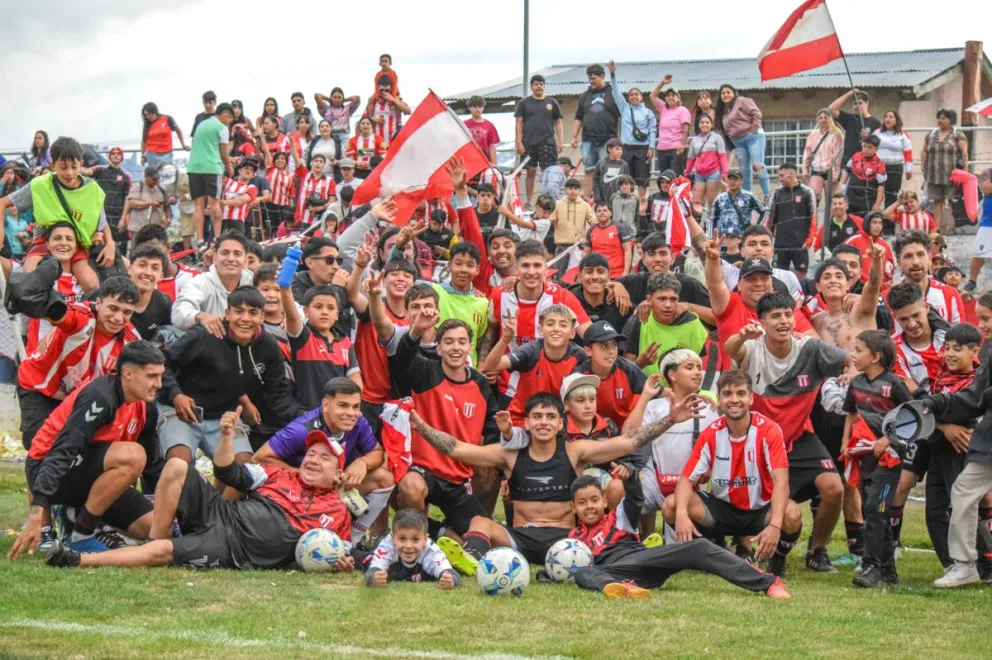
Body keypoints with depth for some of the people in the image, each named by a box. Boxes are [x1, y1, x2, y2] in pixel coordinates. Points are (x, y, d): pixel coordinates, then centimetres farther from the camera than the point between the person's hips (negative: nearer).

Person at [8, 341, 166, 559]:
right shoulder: (99, 398, -24)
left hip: (91, 474, 8)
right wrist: (37, 512, -39)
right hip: (50, 471, -8)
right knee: (132, 455, -32)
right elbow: (60, 453, -31)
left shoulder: (145, 409, 2)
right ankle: (81, 535, -20)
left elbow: (152, 464, 15)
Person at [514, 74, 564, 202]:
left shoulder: (552, 103, 11)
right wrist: (519, 143, -5)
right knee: (531, 171, 1)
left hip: (548, 142, 0)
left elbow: (558, 123, 12)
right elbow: (519, 124, 5)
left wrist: (560, 142, 2)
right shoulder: (523, 103, 8)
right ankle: (528, 201, 6)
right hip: (529, 143, 0)